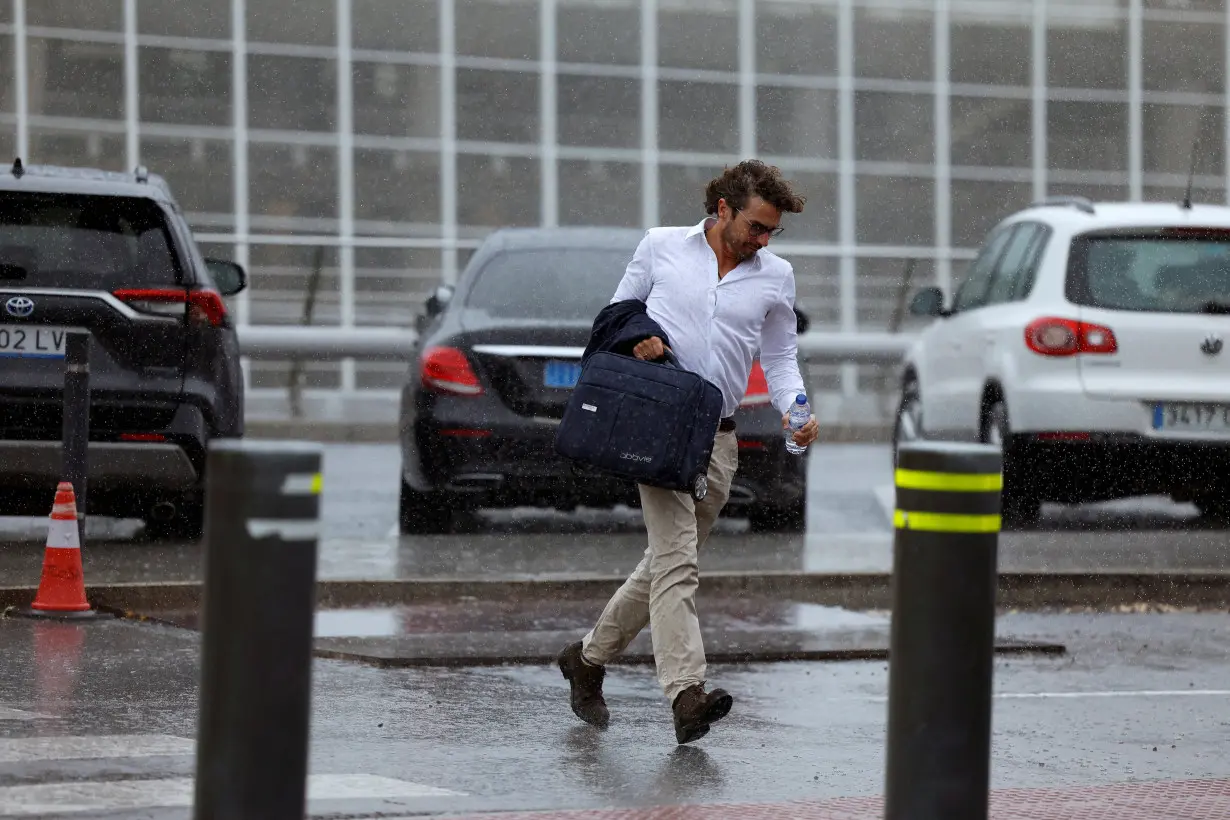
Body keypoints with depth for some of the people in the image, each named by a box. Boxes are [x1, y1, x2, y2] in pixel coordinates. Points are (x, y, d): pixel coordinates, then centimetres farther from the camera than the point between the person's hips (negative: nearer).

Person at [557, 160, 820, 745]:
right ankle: (686, 692, -27)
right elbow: (617, 315, 14)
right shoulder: (661, 247, 4)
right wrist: (637, 339, -9)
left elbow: (780, 358, 14)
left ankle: (588, 659, 28)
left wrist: (793, 410, -5)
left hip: (717, 438, 4)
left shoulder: (775, 276, 11)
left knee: (670, 562, 10)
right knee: (677, 559, -17)